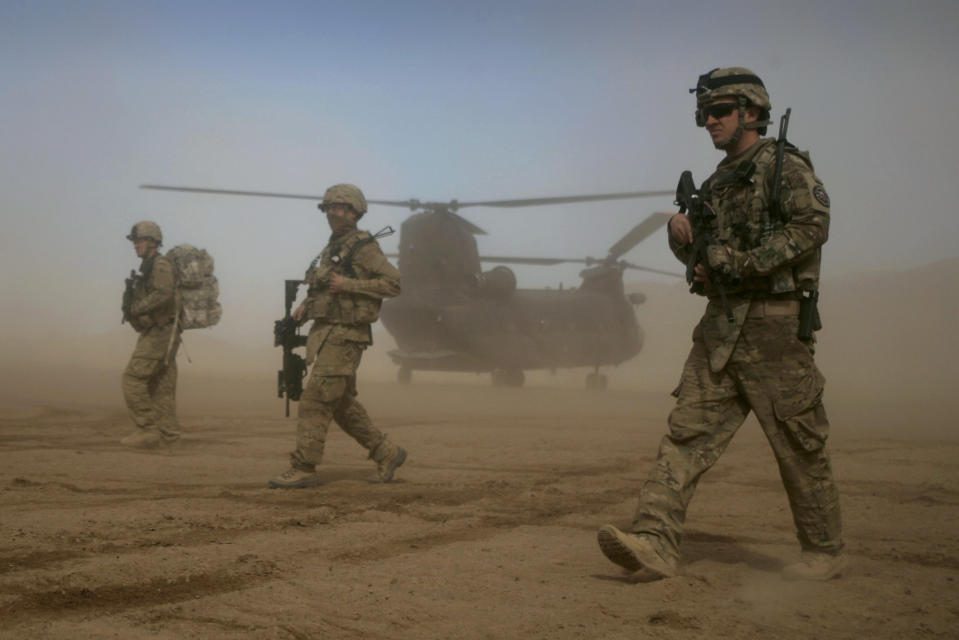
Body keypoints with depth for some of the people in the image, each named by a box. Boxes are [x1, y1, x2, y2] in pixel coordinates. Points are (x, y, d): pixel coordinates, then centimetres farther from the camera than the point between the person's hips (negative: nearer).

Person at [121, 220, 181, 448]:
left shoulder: (160, 264, -12)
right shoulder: (150, 267, 19)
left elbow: (163, 294, -27)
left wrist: (134, 309, -20)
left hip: (159, 333, -10)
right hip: (159, 334, 10)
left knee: (133, 379, -10)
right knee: (161, 386, 9)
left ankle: (148, 430, -8)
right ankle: (167, 434, 10)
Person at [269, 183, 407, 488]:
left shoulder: (363, 246, -9)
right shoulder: (332, 248, 18)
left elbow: (393, 282, -15)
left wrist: (348, 284, -20)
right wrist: (306, 306, 8)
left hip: (345, 335, -10)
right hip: (326, 332, 10)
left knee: (315, 400, -10)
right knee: (343, 405, 14)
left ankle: (303, 469, -4)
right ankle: (387, 454, 23)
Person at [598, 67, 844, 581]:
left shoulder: (785, 166, -3)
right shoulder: (717, 182, 20)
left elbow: (811, 225, -19)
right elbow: (698, 257, 26)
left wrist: (743, 263, -21)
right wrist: (681, 232, 3)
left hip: (773, 326, -7)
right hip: (719, 327, 7)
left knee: (800, 446, 3)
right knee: (687, 433, -5)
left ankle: (824, 551, 19)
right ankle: (654, 543, -9)